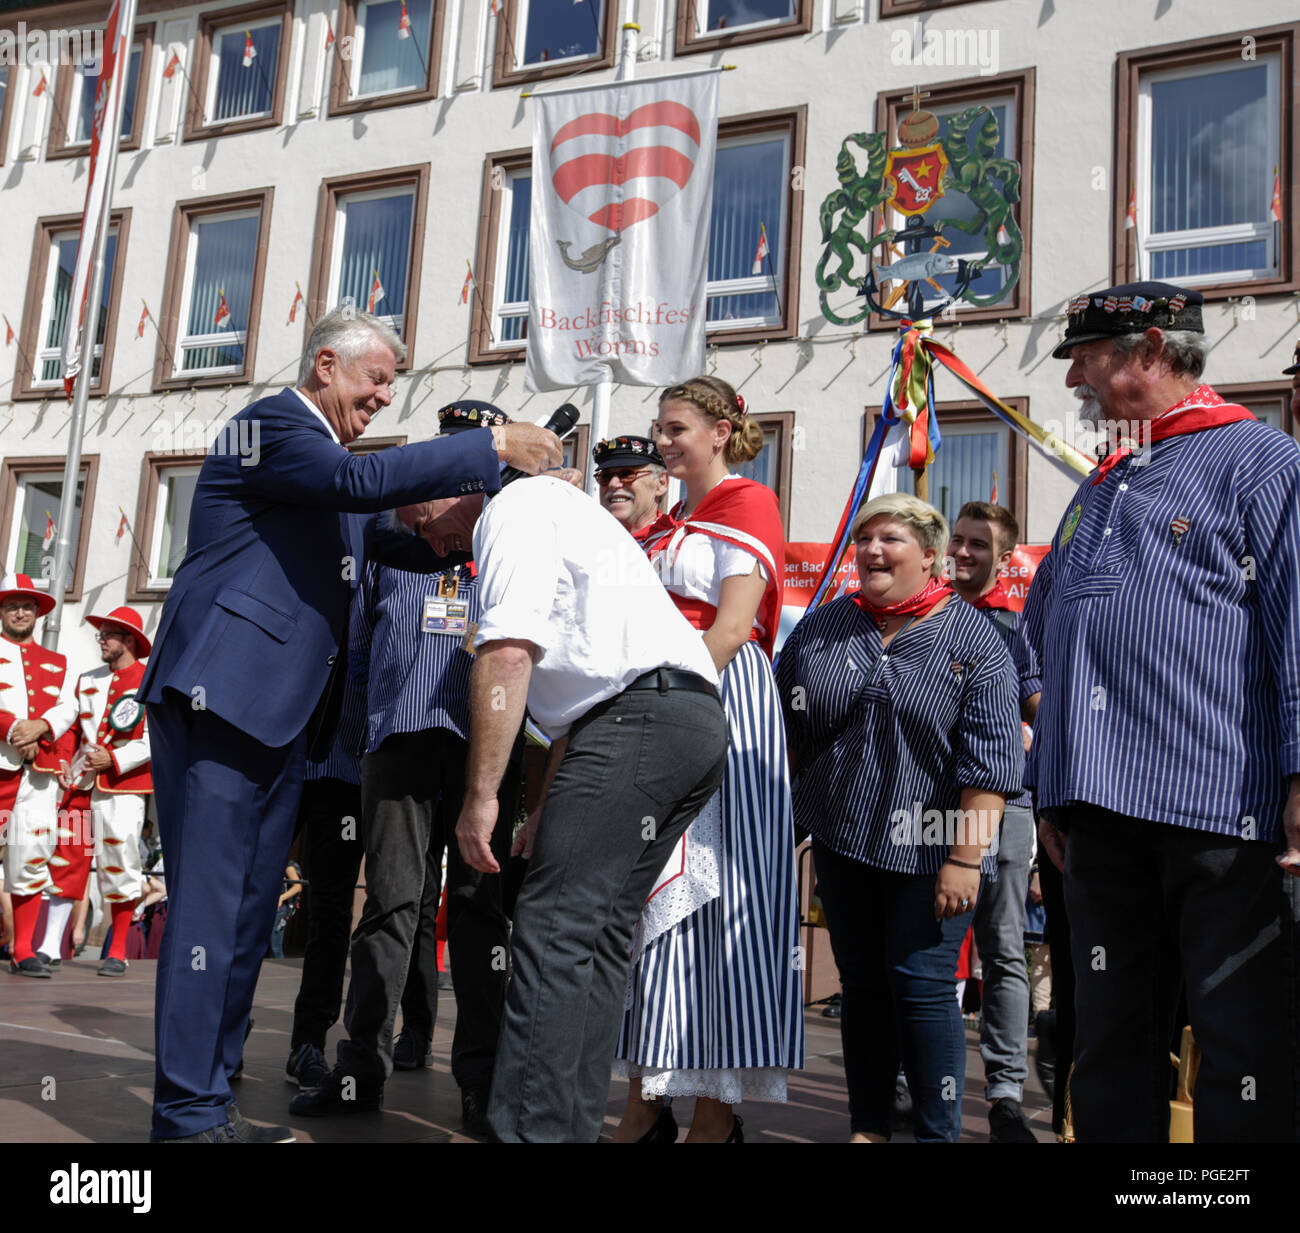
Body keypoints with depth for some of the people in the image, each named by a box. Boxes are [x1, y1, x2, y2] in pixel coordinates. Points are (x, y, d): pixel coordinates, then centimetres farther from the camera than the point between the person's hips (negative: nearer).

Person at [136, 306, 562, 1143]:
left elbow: (396, 536, 24)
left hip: (279, 716, 10)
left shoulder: (322, 454, 23)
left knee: (249, 910, 10)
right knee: (208, 905, -8)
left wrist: (498, 495, 11)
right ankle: (188, 1116, -2)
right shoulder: (274, 422, -5)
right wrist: (492, 448, -18)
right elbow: (359, 480, -22)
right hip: (221, 695, -9)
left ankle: (214, 1104, 18)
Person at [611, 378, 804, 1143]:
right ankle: (646, 1102, 10)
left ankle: (718, 1114, -3)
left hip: (721, 701, -8)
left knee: (710, 892, -9)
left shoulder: (749, 503, 0)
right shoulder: (664, 528, 23)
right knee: (646, 891, 4)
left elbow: (733, 624, -13)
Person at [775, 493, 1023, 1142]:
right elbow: (784, 727, 14)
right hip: (842, 840, 4)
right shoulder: (821, 627, 6)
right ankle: (867, 1127, 22)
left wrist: (965, 858, -17)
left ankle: (938, 1133, 9)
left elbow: (990, 759, -11)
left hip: (930, 849, -4)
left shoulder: (972, 639, -5)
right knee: (861, 984, 10)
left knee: (921, 985, -5)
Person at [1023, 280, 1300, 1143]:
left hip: (1221, 804, -7)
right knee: (1112, 1042, 12)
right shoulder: (1101, 490, 23)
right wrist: (1053, 787, 22)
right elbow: (1049, 642, 25)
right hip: (1104, 806, 7)